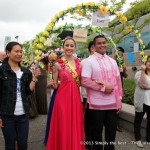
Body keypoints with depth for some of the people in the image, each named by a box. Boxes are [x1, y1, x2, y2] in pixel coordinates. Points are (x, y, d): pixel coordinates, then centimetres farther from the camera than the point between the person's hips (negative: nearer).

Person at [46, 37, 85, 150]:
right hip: (63, 98, -3)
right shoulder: (58, 64, -3)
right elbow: (55, 85, 2)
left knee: (75, 125, 12)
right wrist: (53, 83, -20)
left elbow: (80, 82, 13)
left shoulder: (78, 63, 7)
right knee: (63, 127, 4)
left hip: (76, 98, 4)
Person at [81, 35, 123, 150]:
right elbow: (84, 81, -15)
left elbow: (118, 81, 12)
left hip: (113, 104, 5)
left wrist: (119, 100, 7)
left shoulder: (112, 61, 12)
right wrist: (103, 88, -15)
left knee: (111, 133, 14)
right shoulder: (89, 61, -5)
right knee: (96, 133, 11)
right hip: (97, 104, -4)